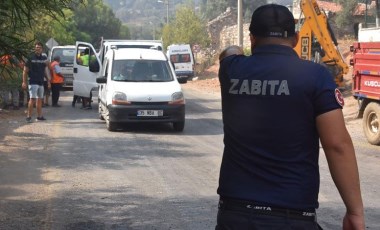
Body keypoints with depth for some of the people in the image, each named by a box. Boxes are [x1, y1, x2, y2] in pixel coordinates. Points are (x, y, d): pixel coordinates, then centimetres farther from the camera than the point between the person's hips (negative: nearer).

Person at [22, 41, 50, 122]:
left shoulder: (44, 58, 10)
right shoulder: (31, 58, -6)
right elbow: (25, 71, -5)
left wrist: (48, 80, 17)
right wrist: (24, 82, -11)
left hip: (41, 82, 6)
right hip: (33, 82, -6)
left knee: (40, 99, 12)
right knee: (32, 99, -14)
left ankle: (39, 116, 20)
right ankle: (29, 116, -10)